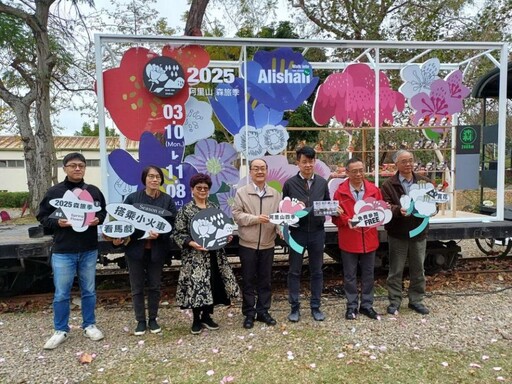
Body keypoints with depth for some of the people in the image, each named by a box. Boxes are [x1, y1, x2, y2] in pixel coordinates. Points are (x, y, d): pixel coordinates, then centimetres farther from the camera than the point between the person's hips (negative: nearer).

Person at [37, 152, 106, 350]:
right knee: (61, 294, 5)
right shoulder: (54, 192, -2)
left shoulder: (94, 191, 4)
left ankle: (89, 325, 28)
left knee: (89, 291, 12)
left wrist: (98, 219, -7)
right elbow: (42, 216, 3)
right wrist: (57, 223, -16)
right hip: (63, 251, -2)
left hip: (89, 250, 2)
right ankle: (61, 330, 23)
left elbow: (103, 211, 15)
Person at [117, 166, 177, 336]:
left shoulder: (167, 200, 0)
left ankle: (153, 319, 27)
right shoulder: (132, 198, -1)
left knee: (154, 286, 12)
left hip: (157, 249, 0)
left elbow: (172, 225, -4)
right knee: (137, 287, 9)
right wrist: (119, 237, -17)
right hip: (135, 248, 0)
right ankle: (140, 321, 24)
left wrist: (159, 234, -21)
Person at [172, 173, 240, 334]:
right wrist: (191, 243, -21)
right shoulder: (185, 210, -5)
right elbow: (178, 233, -7)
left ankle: (206, 316, 27)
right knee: (196, 286, -1)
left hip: (214, 254, 5)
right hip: (195, 256, -4)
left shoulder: (214, 207, 9)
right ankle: (196, 319, 19)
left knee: (214, 284, 9)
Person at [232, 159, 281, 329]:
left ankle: (263, 312, 26)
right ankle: (249, 314, 20)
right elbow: (236, 215, -8)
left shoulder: (275, 194, 6)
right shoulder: (242, 192, -1)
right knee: (248, 281, 7)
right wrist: (256, 218, -18)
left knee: (265, 280, 12)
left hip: (268, 244, 2)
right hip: (247, 244, -2)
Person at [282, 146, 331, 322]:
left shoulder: (322, 182, 6)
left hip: (317, 232, 2)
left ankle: (315, 307, 24)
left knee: (316, 271, 11)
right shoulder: (290, 183, -1)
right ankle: (295, 307, 19)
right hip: (297, 232, -2)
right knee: (294, 271, 6)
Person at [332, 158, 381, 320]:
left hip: (369, 240, 3)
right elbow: (335, 217, -4)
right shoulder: (340, 191, -6)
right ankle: (352, 306, 24)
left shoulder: (373, 189, 2)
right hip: (348, 241, -2)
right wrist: (347, 221, -22)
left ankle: (366, 305, 28)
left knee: (368, 274, 13)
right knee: (350, 275, 9)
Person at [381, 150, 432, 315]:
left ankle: (416, 300, 28)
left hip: (419, 232, 3)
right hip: (397, 233, -3)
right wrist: (398, 210, -32)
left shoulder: (424, 181, 7)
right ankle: (394, 301, 19)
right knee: (396, 270, 7)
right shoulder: (389, 184, -4)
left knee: (418, 269, 13)